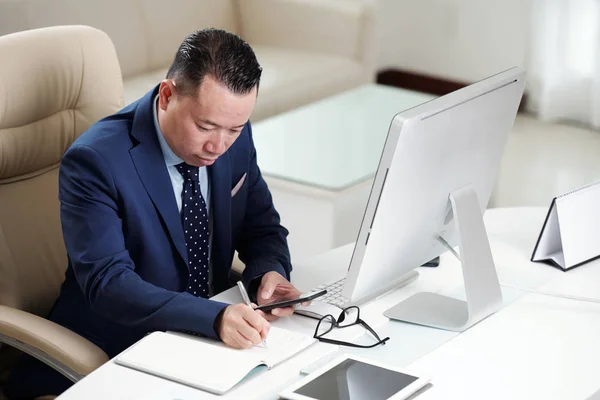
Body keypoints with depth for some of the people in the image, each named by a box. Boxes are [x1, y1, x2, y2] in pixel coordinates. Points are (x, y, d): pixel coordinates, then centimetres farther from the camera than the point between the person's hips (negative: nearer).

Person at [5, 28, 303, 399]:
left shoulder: (235, 135, -2)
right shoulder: (95, 160, -21)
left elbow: (261, 226, 9)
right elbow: (107, 281, -28)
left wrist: (270, 272, -15)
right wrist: (216, 317, -41)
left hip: (208, 339, 7)